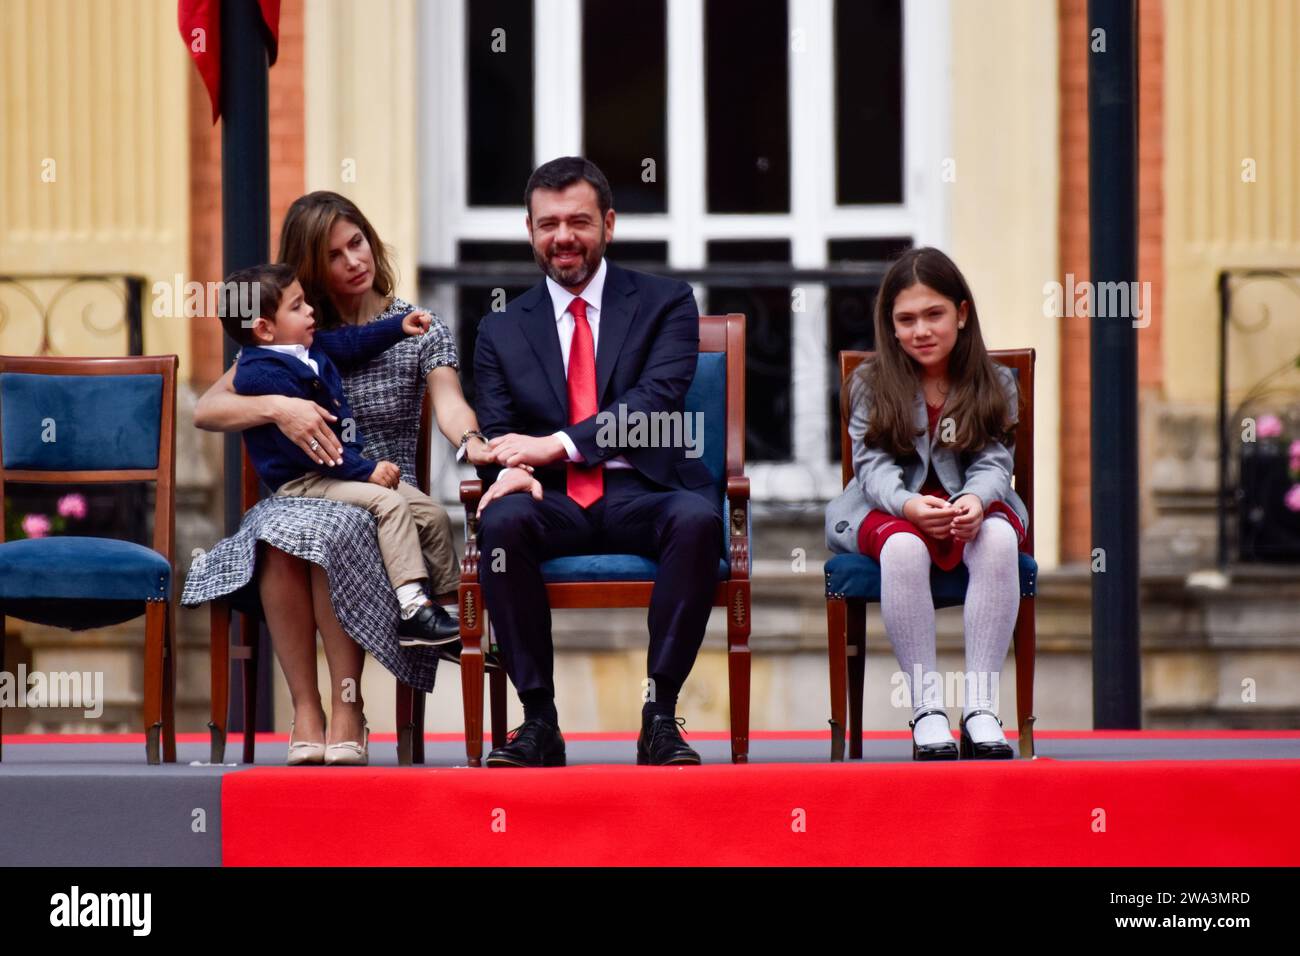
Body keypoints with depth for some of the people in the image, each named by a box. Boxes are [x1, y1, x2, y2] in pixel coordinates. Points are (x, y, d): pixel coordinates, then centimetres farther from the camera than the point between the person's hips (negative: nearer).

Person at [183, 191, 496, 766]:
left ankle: (346, 706, -29)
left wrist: (471, 442, -38)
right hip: (299, 496, 1)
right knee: (278, 540, -36)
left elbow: (448, 402, -13)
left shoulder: (420, 331, 7)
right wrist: (277, 408, -17)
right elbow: (206, 411, 3)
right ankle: (305, 710, -30)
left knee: (330, 531, -37)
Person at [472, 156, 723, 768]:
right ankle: (538, 719, -26)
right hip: (554, 505, 2)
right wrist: (511, 467, -17)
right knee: (503, 519, -33)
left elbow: (660, 399, -6)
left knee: (698, 517, -36)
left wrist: (557, 444, -17)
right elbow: (496, 433, 9)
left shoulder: (664, 304, 10)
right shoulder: (502, 330, 18)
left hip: (641, 495, -1)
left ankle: (660, 716, -28)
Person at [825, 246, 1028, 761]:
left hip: (972, 503, 1)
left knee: (998, 539, -35)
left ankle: (980, 705, -36)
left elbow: (993, 461, -3)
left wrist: (976, 500, -29)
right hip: (891, 507, -1)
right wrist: (909, 504, -31)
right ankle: (926, 708, -33)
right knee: (903, 548, -38)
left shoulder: (995, 383, 7)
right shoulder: (871, 384, 4)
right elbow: (873, 465, -8)